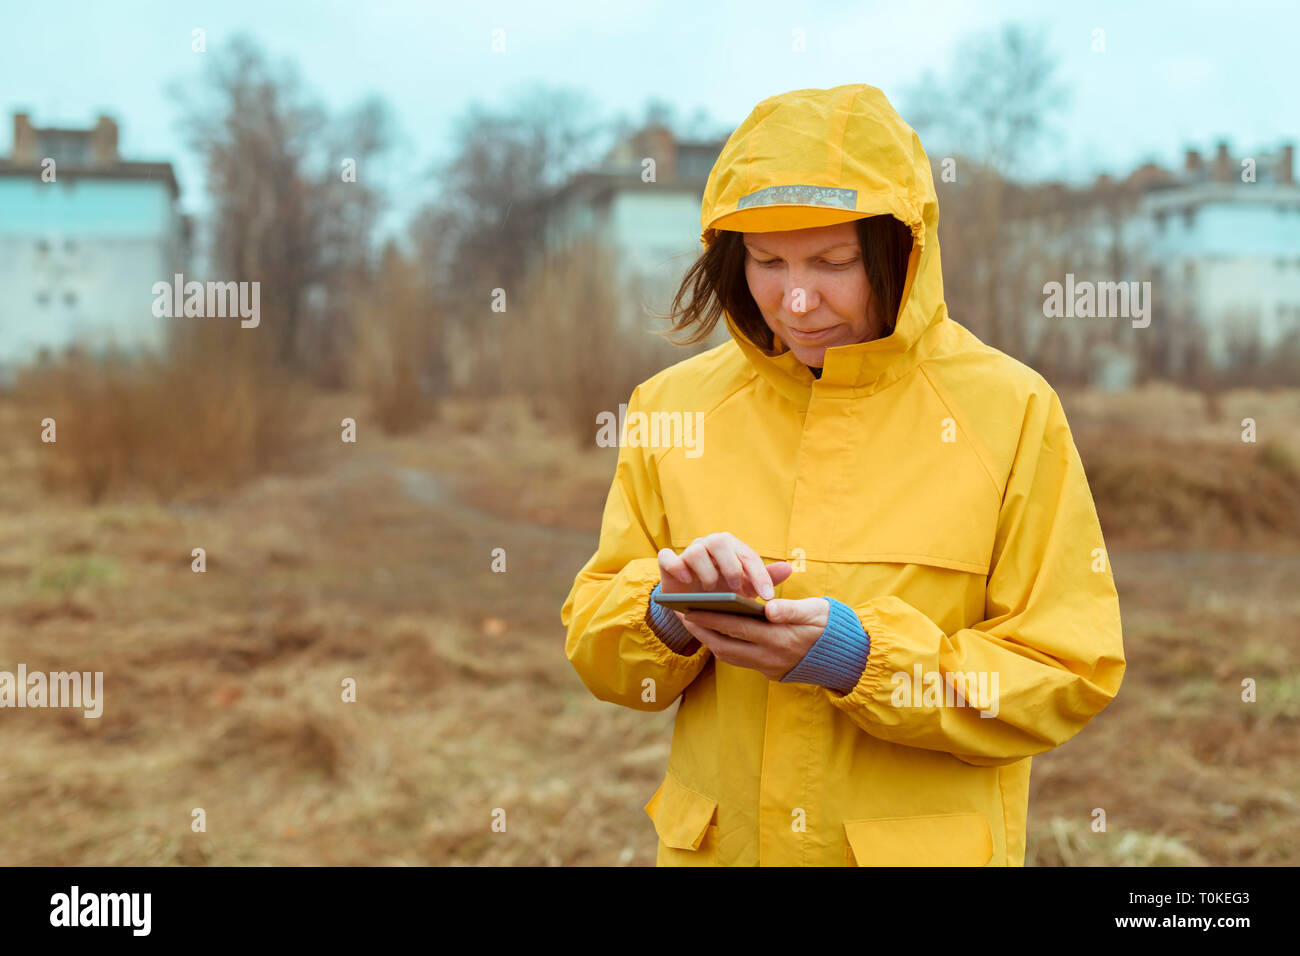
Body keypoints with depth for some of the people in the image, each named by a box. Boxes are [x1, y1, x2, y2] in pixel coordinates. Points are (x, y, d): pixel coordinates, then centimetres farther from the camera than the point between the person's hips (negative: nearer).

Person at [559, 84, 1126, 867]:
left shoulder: (1008, 410, -9)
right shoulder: (673, 405, -2)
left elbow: (1071, 677, -10)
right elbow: (594, 650, 1)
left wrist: (865, 659, -22)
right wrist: (669, 612, -20)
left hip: (927, 845, -2)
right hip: (713, 841, 2)